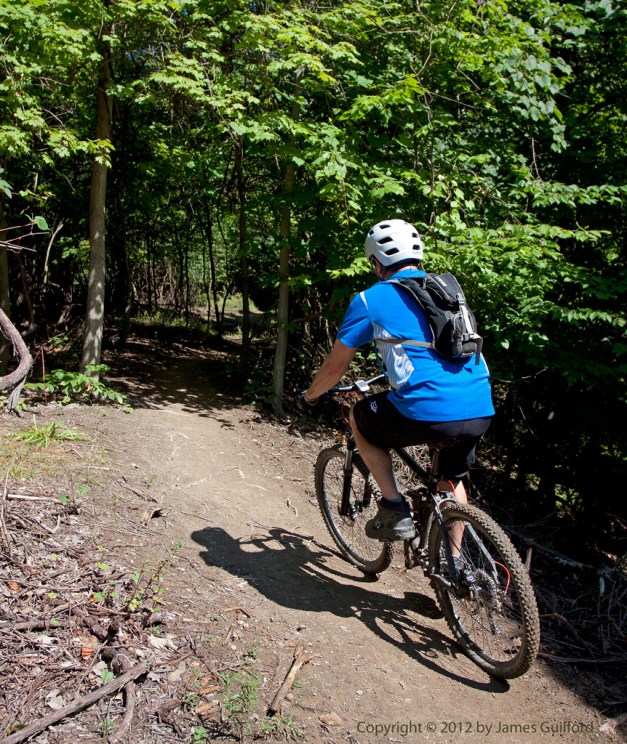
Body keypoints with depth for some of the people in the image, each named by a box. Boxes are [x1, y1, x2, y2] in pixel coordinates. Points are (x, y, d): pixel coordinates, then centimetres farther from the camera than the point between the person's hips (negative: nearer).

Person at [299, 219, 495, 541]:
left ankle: (395, 512, 19)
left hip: (427, 414, -6)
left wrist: (310, 395, 29)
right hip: (481, 412, 6)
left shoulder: (370, 300, 3)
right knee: (453, 479, 32)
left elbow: (335, 366, 9)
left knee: (359, 417, 23)